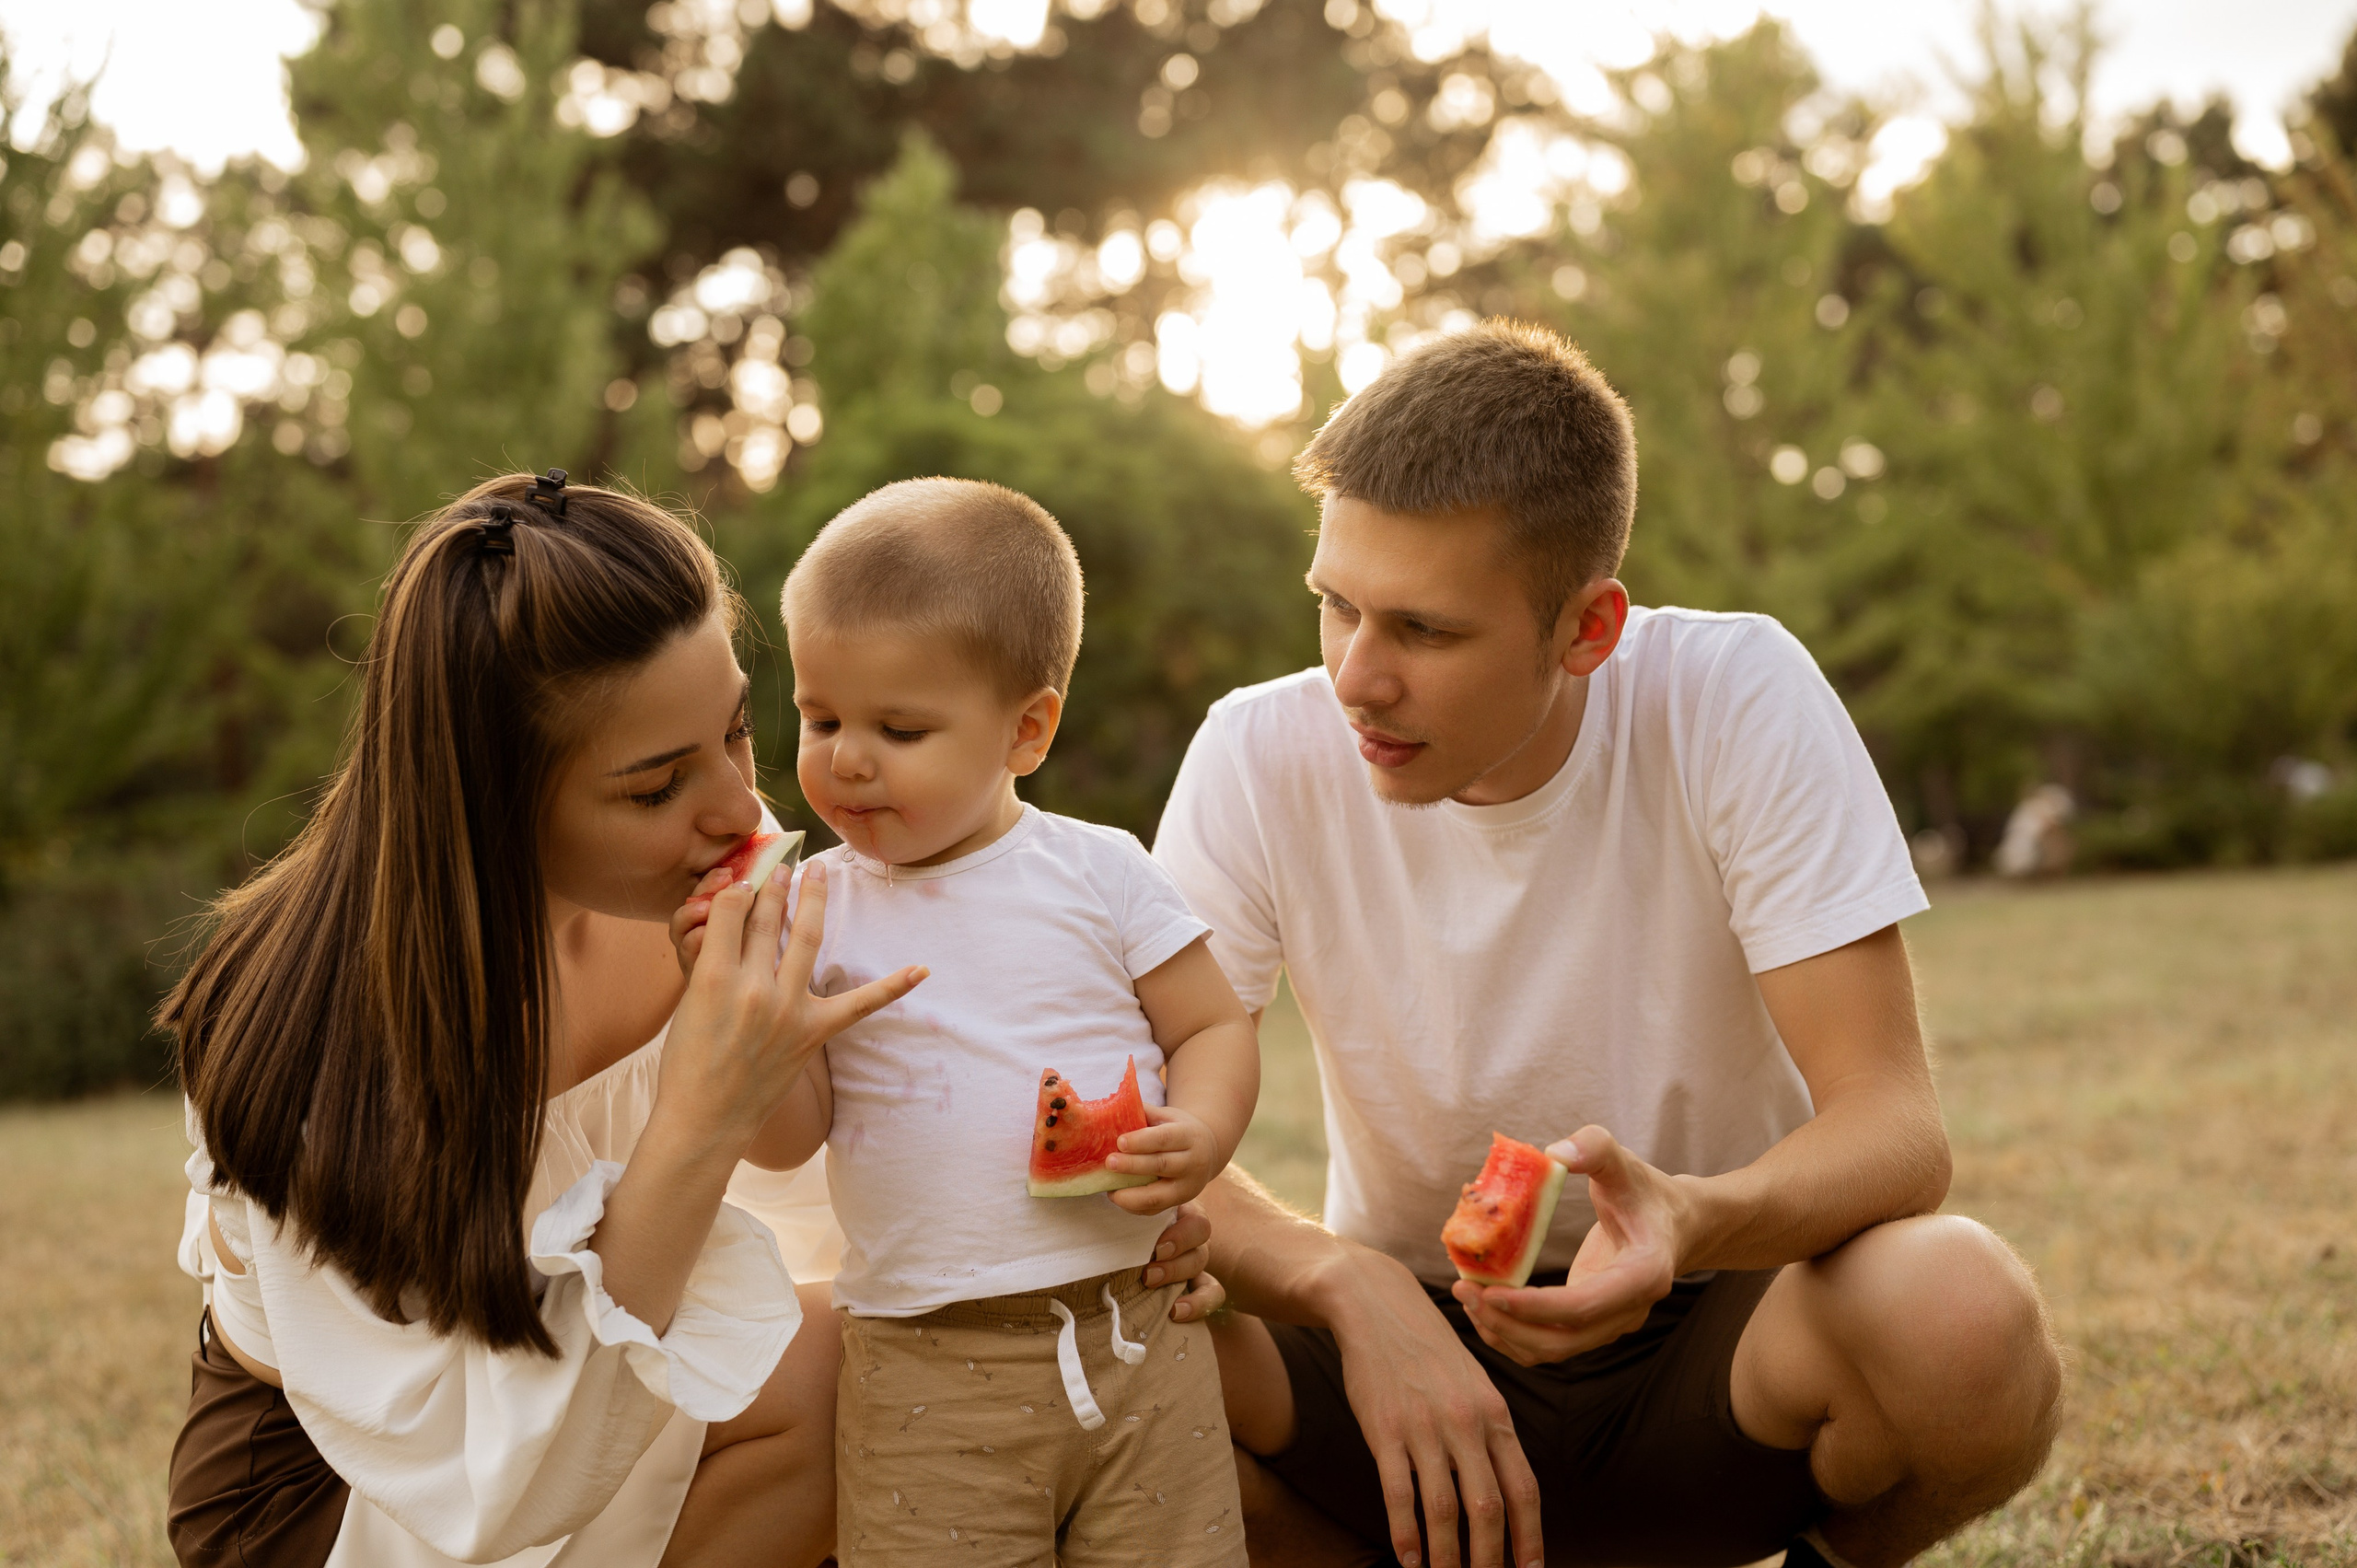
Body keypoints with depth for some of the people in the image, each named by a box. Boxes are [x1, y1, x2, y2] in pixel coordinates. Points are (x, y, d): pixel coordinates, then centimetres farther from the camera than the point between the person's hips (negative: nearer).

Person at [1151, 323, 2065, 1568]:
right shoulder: (1263, 757, -13)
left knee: (1966, 1316, -32)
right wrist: (1346, 1282, -35)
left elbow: (1894, 1124, -21)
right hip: (1414, 1338, 1)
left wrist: (1688, 1224, -43)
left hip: (1709, 1339, 0)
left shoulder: (1737, 702, -17)